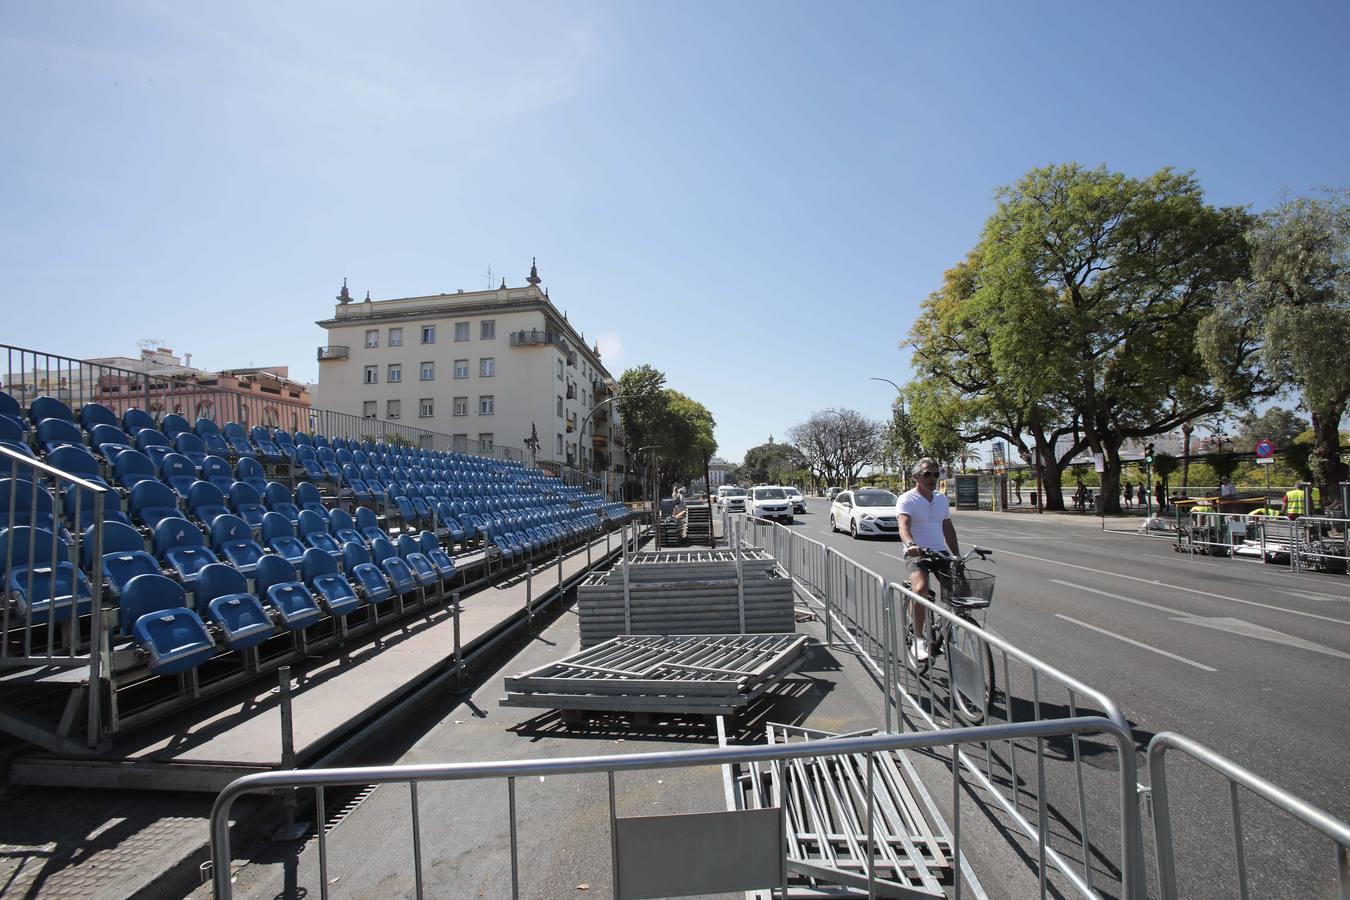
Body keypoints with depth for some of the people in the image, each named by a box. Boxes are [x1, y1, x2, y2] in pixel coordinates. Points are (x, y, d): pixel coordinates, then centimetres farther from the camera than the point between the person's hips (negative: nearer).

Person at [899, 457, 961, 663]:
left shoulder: (942, 499, 15)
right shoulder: (907, 499, -6)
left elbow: (948, 528, 22)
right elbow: (903, 526, -21)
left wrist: (957, 556, 16)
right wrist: (910, 544, -41)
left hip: (940, 553, 6)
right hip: (916, 554, -6)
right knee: (920, 588, -30)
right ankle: (919, 638, -16)